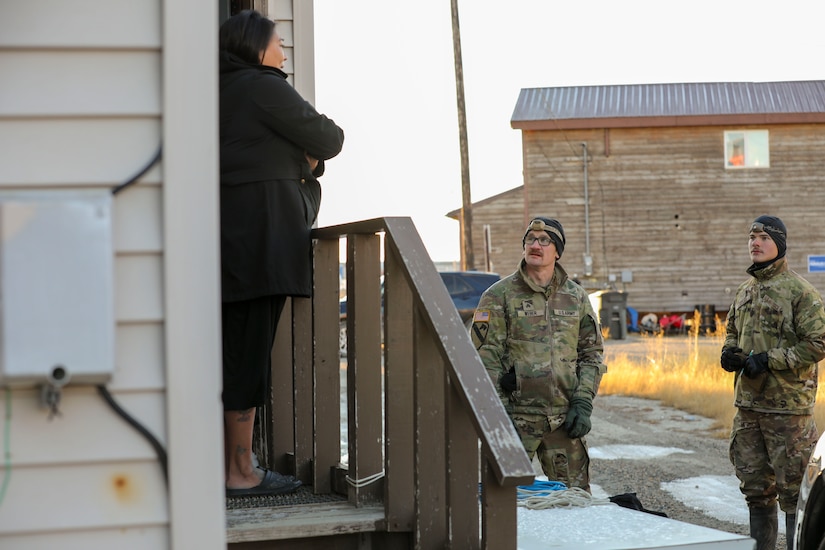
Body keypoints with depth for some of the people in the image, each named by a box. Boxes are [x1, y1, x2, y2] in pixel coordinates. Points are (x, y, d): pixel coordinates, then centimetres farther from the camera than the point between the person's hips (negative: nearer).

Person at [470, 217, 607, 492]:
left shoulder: (576, 297, 11)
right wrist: (500, 415, -12)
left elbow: (592, 353, 13)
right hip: (517, 415, -3)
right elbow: (486, 358, -4)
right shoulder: (499, 296, 0)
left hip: (564, 418, 3)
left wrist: (583, 404, 1)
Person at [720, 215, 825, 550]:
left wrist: (769, 359, -18)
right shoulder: (744, 291, 13)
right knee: (755, 486, 14)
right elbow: (731, 330, 26)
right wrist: (730, 352, 4)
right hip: (748, 404, 7)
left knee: (793, 488, -2)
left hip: (787, 406, -7)